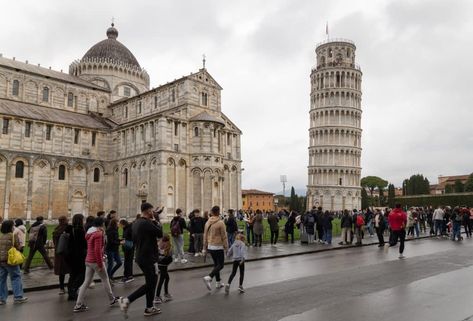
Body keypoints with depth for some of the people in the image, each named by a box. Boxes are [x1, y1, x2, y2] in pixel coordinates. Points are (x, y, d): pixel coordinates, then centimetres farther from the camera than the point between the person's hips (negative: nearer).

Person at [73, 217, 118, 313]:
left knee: (86, 282, 9)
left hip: (88, 261, 8)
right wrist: (100, 265, -19)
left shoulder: (90, 233, 12)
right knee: (105, 280, 7)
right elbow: (97, 250, -22)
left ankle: (79, 305, 7)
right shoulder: (98, 234, -17)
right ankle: (112, 299, 21)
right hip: (96, 261, -8)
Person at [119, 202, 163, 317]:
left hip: (141, 256, 10)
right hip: (148, 258, -10)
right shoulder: (147, 223, -20)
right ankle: (127, 300, -4)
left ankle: (149, 308, 21)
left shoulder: (136, 223, 10)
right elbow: (160, 233, -16)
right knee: (149, 284, -1)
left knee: (152, 281, 16)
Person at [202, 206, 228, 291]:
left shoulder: (208, 222, 3)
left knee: (216, 264, 18)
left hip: (210, 247, 7)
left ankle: (218, 282, 23)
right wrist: (226, 247, -3)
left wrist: (205, 248, 17)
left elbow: (205, 235, 9)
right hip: (218, 247, -7)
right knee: (220, 265, 0)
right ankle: (209, 277, -19)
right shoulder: (220, 223, -15)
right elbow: (224, 236, -12)